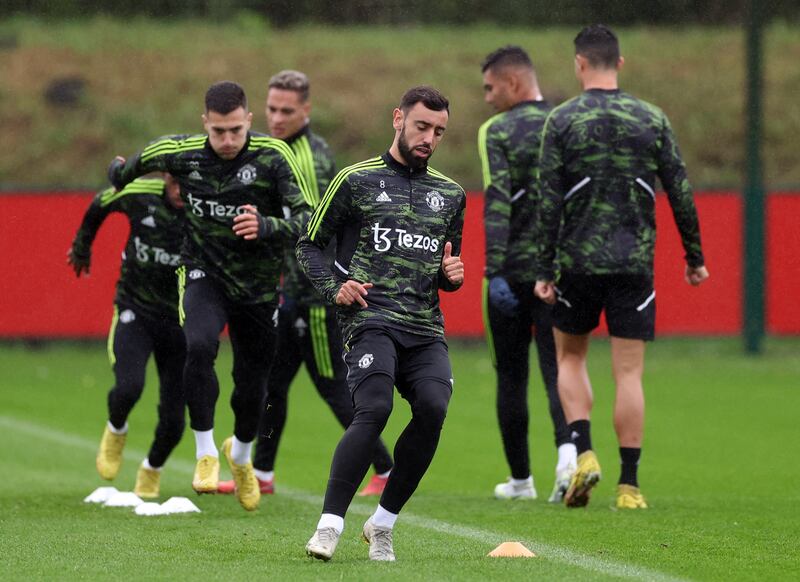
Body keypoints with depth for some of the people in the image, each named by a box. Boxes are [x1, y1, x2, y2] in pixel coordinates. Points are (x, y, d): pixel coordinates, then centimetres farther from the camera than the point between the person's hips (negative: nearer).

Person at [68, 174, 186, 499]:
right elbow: (100, 204, 11)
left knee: (173, 420, 1)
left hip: (179, 319, 0)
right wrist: (82, 245, 25)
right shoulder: (139, 194, -11)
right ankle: (115, 431, 11)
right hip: (135, 310, 0)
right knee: (128, 387, -25)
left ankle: (152, 470, 34)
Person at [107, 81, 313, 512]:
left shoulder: (273, 156, -17)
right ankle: (206, 453, -16)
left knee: (252, 388, 8)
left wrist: (266, 226, -40)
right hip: (204, 276, 0)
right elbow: (132, 165, 12)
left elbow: (306, 219, -22)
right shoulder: (181, 153, -11)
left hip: (258, 286, 0)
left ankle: (240, 454, 42)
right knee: (199, 347, -30)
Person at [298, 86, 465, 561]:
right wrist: (333, 288, -6)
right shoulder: (357, 180, 7)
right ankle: (330, 525, -18)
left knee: (433, 409, -20)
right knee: (375, 409, -25)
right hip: (371, 316, -4)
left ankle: (383, 524, -4)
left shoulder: (450, 194, 20)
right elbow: (310, 244, 11)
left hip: (425, 327, 4)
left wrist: (453, 274, 7)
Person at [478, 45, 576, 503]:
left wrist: (494, 272, -19)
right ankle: (568, 449, -25)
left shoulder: (498, 131, -6)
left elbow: (497, 203, -16)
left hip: (512, 273, -3)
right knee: (557, 368, 2)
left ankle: (520, 479, 16)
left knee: (511, 377, 10)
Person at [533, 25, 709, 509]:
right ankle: (629, 484, 0)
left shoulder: (562, 121, -3)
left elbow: (549, 201, -6)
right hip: (635, 264, 1)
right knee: (629, 373, 3)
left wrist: (545, 270, -3)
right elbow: (680, 193, 3)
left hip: (578, 262, -1)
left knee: (570, 358, 17)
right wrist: (694, 257, 13)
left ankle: (584, 453, -1)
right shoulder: (653, 120, 2)